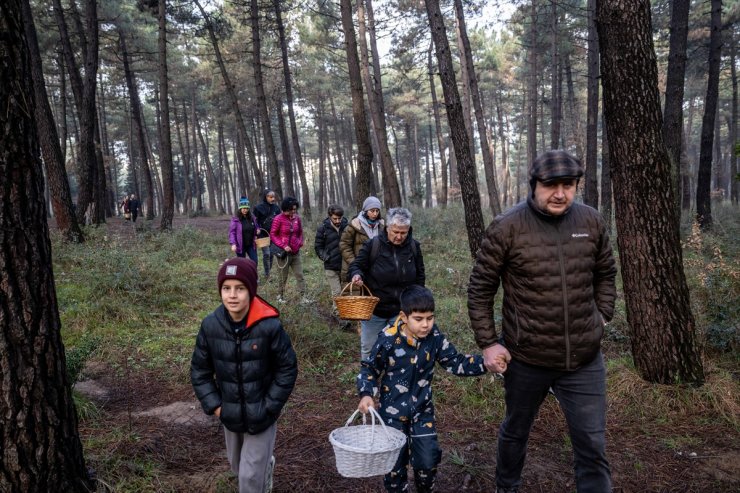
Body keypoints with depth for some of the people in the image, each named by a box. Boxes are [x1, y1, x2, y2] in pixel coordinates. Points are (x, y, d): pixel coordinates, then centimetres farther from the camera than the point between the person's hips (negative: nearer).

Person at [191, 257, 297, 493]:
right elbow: (199, 371, 0)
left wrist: (269, 407, -11)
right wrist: (214, 405, -5)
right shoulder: (210, 326, -14)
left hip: (261, 416, -4)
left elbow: (287, 369, -11)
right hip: (230, 414, 4)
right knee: (237, 466, 26)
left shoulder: (270, 326, -24)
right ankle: (266, 464, 56)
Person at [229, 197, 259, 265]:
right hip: (240, 246, -4)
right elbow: (232, 232, -11)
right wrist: (233, 244, -20)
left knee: (254, 262, 0)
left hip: (251, 245, 4)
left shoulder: (252, 217, 4)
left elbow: (256, 227, 20)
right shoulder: (235, 219, -9)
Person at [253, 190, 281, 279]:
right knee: (266, 254, -9)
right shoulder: (259, 207, -7)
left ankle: (269, 271, 20)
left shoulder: (276, 207, 3)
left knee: (271, 254, 9)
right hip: (263, 235, -4)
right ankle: (267, 274, 0)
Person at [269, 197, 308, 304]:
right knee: (283, 276, 9)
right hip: (283, 253, -4)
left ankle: (303, 297, 3)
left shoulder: (297, 218, 1)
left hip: (296, 252, 4)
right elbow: (273, 234, -9)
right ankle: (280, 296, 26)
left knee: (300, 275, 1)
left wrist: (300, 243, 0)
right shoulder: (278, 219, -12)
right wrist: (283, 246, -16)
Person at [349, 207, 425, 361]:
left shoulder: (414, 246, -1)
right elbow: (356, 265, -3)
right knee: (369, 348, 10)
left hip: (402, 310, 2)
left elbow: (420, 276, 10)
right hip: (374, 308, -1)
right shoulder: (373, 245, -12)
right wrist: (356, 274, -26)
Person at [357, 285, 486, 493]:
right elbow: (369, 369, -7)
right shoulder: (388, 339, -21)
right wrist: (366, 394, -22)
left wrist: (485, 362, -17)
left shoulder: (434, 336, -12)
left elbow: (455, 363, -4)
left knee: (428, 460, 8)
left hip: (422, 409, 3)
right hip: (393, 410, -2)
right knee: (395, 462, 9)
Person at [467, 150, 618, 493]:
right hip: (526, 359, -1)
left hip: (585, 360, 2)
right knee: (515, 432, 22)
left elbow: (605, 274, 14)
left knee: (593, 448, 6)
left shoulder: (592, 222, -2)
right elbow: (480, 288, -7)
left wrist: (602, 317, 6)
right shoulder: (507, 227, -14)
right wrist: (488, 343, -9)